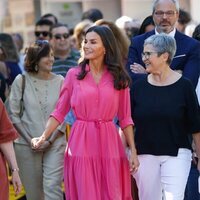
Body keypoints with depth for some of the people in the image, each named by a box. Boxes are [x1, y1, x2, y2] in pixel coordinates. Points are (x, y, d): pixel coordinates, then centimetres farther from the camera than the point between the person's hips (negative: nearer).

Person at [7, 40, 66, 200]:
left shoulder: (60, 81, 0)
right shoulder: (21, 81, -1)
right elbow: (13, 115, 1)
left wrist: (50, 141, -8)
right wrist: (29, 140, -6)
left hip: (54, 143, 0)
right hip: (27, 145, 1)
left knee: (52, 187, -12)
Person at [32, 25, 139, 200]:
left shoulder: (119, 77, 5)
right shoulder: (74, 74, 3)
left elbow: (125, 118, 6)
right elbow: (59, 112, 4)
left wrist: (133, 151, 1)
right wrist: (43, 137, -8)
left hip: (109, 145, 1)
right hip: (81, 145, -1)